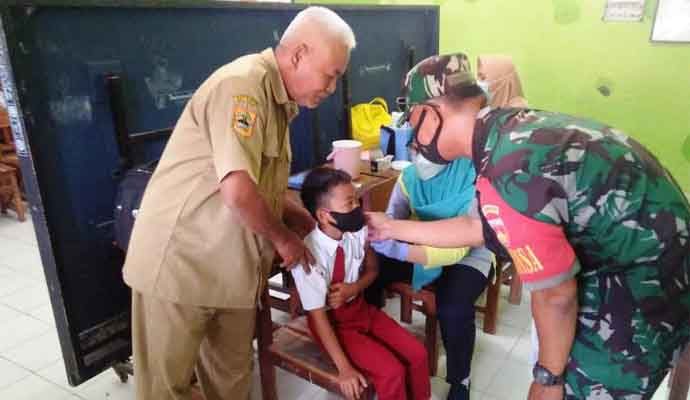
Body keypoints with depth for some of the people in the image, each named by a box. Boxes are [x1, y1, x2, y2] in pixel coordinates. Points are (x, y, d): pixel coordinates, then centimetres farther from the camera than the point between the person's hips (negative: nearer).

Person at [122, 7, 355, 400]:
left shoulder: (280, 102, 10)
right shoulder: (243, 84, -20)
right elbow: (238, 190, -29)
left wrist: (304, 219, 4)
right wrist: (283, 237, -13)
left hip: (232, 266, 8)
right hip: (179, 261, -8)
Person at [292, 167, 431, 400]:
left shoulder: (358, 232, -15)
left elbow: (372, 270, 6)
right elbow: (318, 317, -22)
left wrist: (353, 288, -16)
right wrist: (344, 368, -21)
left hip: (360, 308, 5)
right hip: (333, 321, -5)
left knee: (417, 354, -2)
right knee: (392, 372, -16)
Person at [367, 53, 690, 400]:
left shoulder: (504, 175, -31)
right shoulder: (510, 128, -1)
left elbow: (555, 296, -23)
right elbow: (479, 228, 9)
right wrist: (393, 228, 15)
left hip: (642, 286, -8)